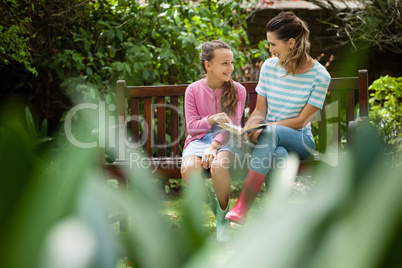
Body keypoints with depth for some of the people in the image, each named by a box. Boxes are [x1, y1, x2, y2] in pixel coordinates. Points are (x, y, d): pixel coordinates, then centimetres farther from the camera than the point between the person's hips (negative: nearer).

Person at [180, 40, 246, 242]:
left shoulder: (237, 90, 2)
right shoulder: (193, 90, 4)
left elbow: (232, 126, -4)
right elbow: (191, 126, 1)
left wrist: (214, 146, -20)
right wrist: (212, 119, -18)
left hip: (226, 141, -1)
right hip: (199, 139, 1)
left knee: (218, 166, -37)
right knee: (188, 168, -33)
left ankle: (223, 217, -11)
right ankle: (210, 203, 1)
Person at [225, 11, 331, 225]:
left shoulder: (319, 76, -9)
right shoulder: (269, 67, 3)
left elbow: (301, 120, -10)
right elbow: (260, 111, 6)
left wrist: (263, 128, -21)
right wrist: (248, 129, -17)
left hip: (299, 139, -2)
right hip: (271, 141, 2)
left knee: (271, 132, -37)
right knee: (278, 154, -37)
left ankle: (242, 207, -42)